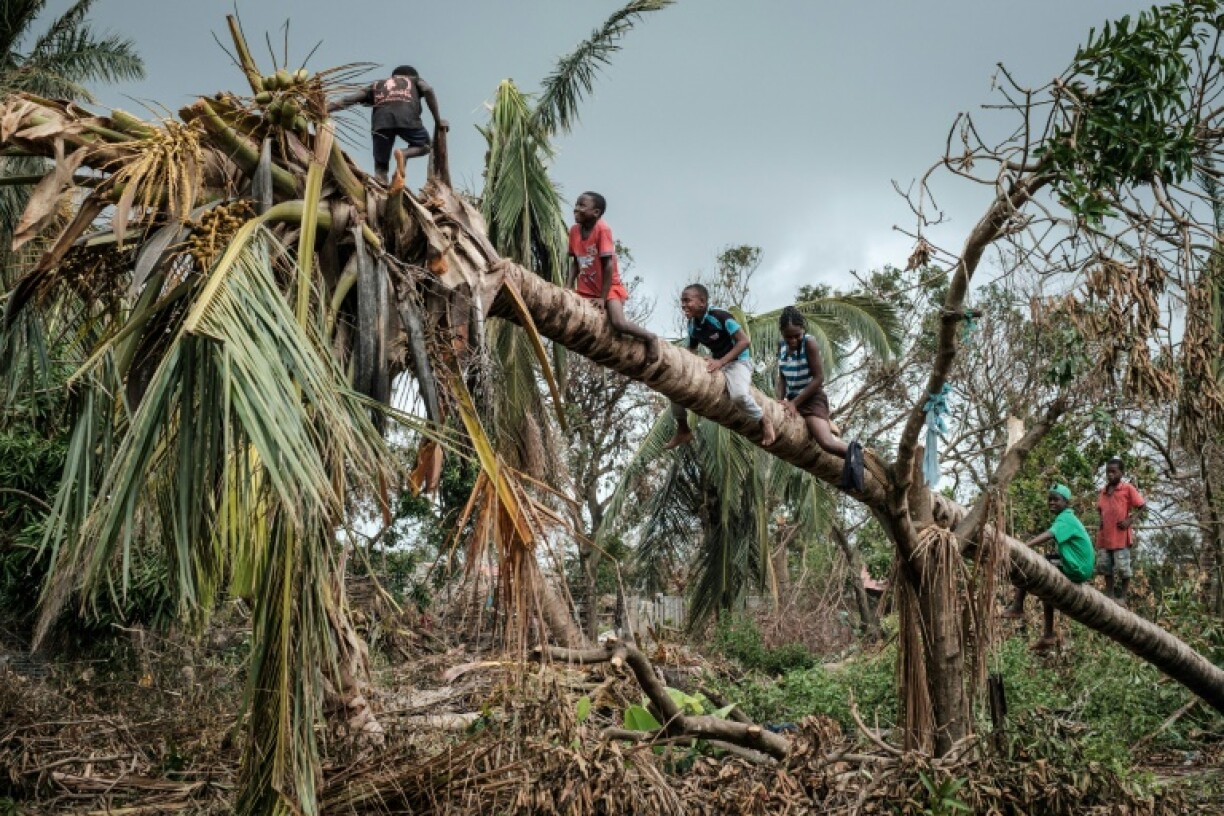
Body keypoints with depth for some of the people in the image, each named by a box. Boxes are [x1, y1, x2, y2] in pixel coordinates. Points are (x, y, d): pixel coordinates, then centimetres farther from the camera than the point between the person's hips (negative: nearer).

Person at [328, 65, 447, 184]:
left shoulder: (378, 85, 37)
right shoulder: (415, 79, 34)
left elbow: (349, 100, 30)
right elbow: (428, 90, 12)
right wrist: (438, 120, 12)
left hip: (381, 120, 2)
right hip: (407, 117, -2)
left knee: (381, 167, 7)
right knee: (424, 146, 21)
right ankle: (404, 155, -10)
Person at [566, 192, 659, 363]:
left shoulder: (602, 229, -19)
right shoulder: (574, 230, -1)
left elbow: (608, 264, -20)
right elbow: (575, 262, 7)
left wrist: (602, 298, -20)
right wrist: (568, 286, -9)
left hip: (610, 287, -7)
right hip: (586, 290, 7)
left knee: (618, 323, -28)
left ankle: (650, 338, 0)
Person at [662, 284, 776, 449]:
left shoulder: (720, 316, -23)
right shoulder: (692, 324, 1)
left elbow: (745, 341, -25)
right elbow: (690, 351, 11)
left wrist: (721, 361, -31)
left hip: (738, 360, -8)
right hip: (716, 362, 8)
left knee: (738, 395, -39)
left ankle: (764, 419, -8)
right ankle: (683, 431, 13)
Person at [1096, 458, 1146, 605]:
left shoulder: (1127, 488, -2)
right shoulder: (1103, 491, 14)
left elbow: (1143, 507, -2)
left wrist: (1130, 520, -13)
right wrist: (1101, 521, 10)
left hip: (1121, 536, -6)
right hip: (1104, 536, 6)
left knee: (1123, 567, -3)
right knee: (1105, 566, 8)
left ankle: (1122, 597, 7)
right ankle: (1109, 595, 17)